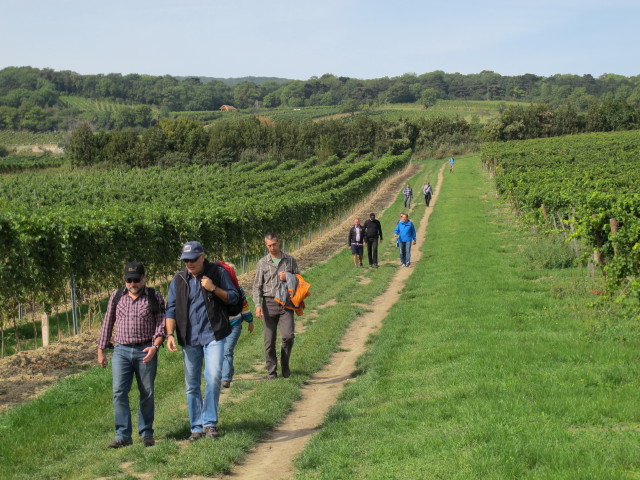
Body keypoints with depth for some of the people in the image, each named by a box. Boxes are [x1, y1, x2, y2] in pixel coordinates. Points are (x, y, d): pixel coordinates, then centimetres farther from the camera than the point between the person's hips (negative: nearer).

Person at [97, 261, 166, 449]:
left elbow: (161, 324, 0)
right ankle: (123, 435, -5)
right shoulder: (116, 296, 10)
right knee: (119, 392, -8)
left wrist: (155, 346, -16)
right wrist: (101, 350, 13)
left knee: (147, 394, 4)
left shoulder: (155, 297, 3)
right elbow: (108, 323, 15)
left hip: (145, 351, -1)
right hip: (121, 350, 1)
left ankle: (146, 433, 15)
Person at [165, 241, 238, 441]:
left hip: (213, 335, -3)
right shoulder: (179, 279, 6)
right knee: (192, 385, 6)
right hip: (189, 339, 3)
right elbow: (171, 309, 5)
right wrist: (170, 334, -8)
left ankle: (209, 422, -4)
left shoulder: (218, 272, 0)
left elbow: (234, 297, 4)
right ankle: (196, 427, 16)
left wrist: (214, 289, -12)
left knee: (213, 377, -16)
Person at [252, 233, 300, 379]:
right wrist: (258, 304, -5)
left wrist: (288, 278, -7)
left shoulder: (290, 260, 8)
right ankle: (271, 370, 12)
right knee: (269, 339, 1)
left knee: (288, 335, -12)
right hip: (269, 304, 0)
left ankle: (285, 364, 11)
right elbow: (257, 285, 7)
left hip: (286, 303, 0)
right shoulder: (263, 263, 7)